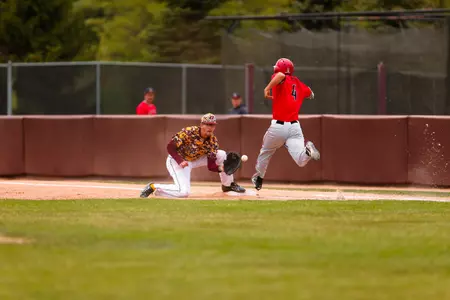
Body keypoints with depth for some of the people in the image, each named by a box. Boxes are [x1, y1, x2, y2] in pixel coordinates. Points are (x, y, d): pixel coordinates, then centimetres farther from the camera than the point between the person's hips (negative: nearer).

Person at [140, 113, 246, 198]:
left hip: (194, 160, 6)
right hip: (176, 160, -6)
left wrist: (221, 168, -34)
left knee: (222, 155, -1)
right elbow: (170, 147, -25)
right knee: (184, 191, -29)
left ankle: (228, 184, 18)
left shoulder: (213, 141, -11)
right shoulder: (188, 132, -26)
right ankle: (153, 187, -12)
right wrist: (181, 162, -38)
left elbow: (211, 166, -13)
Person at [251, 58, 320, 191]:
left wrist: (268, 88, -24)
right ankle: (307, 149, -39)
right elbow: (310, 95, 33)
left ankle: (258, 178, 40)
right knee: (301, 161, -10)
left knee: (265, 152, 26)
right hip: (295, 127, 3)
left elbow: (281, 75, -28)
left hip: (278, 126, -3)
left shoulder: (280, 80, -2)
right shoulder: (299, 84, 14)